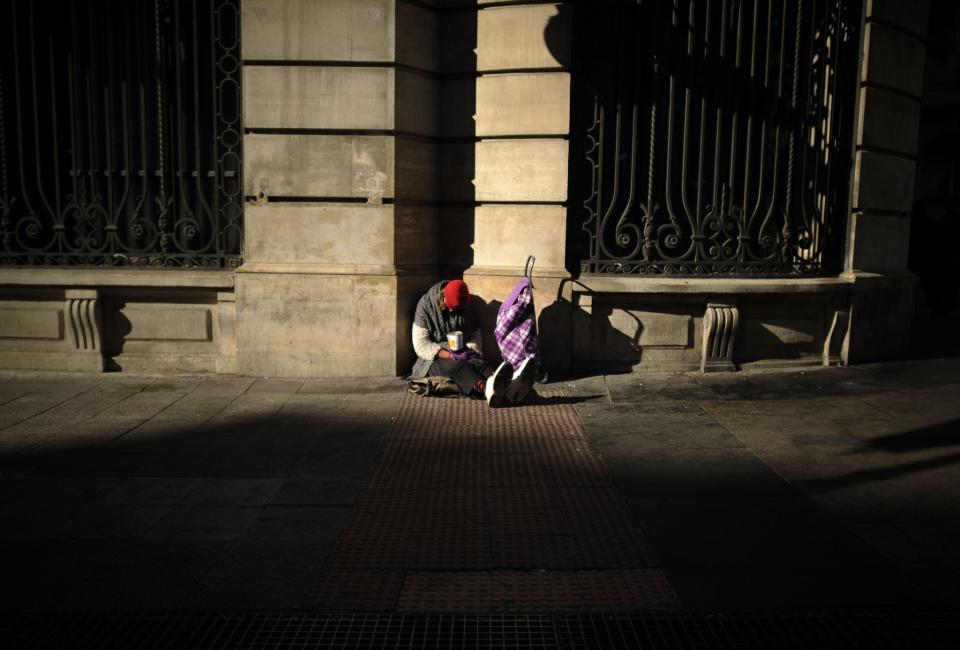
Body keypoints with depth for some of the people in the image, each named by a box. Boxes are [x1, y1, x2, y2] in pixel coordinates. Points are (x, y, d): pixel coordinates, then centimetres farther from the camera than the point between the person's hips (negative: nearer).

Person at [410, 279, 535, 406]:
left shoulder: (468, 306, 7)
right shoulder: (425, 305, -6)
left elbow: (475, 335, 13)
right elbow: (421, 344, -11)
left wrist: (470, 350, -11)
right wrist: (450, 355, -22)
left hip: (463, 356, 4)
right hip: (435, 359, -4)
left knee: (479, 363, -31)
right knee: (457, 366, -37)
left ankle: (508, 388, -66)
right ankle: (489, 390, -72)